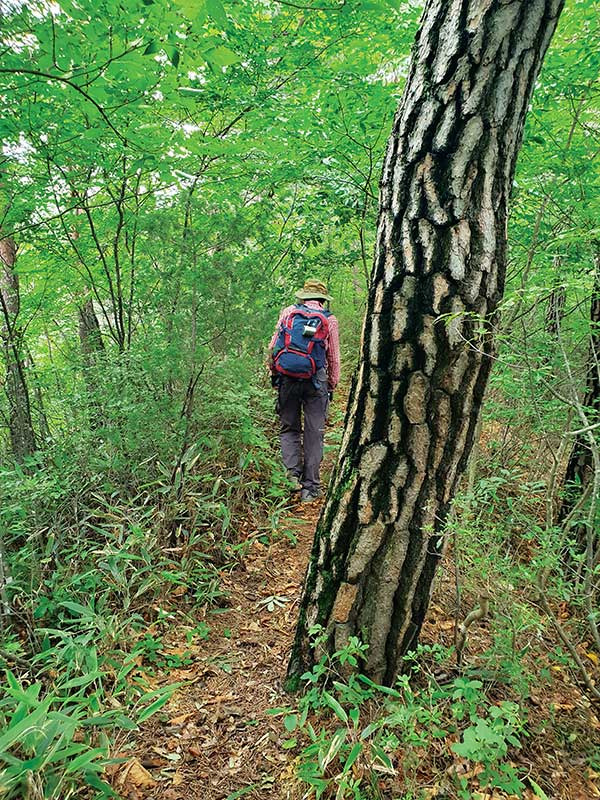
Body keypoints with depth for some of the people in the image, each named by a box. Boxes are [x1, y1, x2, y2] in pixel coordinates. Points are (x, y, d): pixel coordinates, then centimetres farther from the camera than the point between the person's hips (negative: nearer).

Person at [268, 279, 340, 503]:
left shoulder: (288, 312, 7)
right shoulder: (329, 320, 7)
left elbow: (272, 346, 6)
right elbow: (334, 358, 8)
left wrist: (274, 373, 16)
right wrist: (332, 386, 17)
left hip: (287, 378, 1)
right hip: (315, 381, -1)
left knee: (289, 428, 15)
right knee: (314, 435, 7)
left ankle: (293, 472, -5)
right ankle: (310, 488, 10)